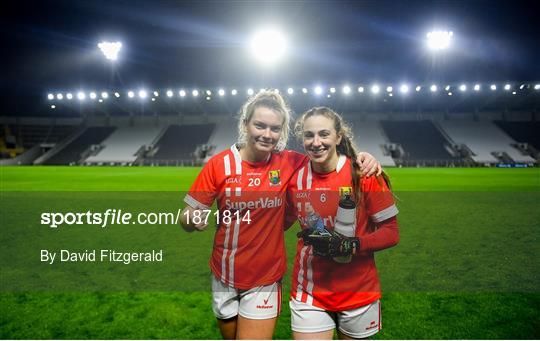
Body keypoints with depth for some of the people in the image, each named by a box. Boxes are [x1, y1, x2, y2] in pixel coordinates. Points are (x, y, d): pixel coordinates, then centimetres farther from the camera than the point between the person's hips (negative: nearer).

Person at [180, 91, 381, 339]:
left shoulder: (289, 163, -9)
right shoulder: (219, 164, -11)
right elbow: (187, 220, -8)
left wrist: (361, 157, -15)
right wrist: (193, 219, -32)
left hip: (265, 282, -1)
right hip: (224, 279, 1)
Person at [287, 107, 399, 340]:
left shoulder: (363, 174, -13)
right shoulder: (295, 177, -5)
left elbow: (391, 233, -11)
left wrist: (350, 245, -23)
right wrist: (311, 233, -3)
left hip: (359, 292, -1)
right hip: (309, 292, 1)